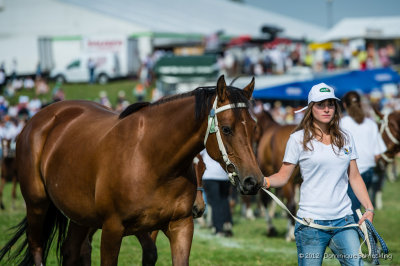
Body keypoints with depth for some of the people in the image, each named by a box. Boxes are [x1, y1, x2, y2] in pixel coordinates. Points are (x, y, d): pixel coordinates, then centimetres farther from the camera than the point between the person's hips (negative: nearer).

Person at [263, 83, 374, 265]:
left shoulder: (345, 138, 11)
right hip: (312, 221, -3)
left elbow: (354, 177, 14)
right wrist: (264, 181, -21)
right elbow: (283, 176, 0)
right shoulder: (299, 139, -1)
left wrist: (369, 208, 5)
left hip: (343, 220, 3)